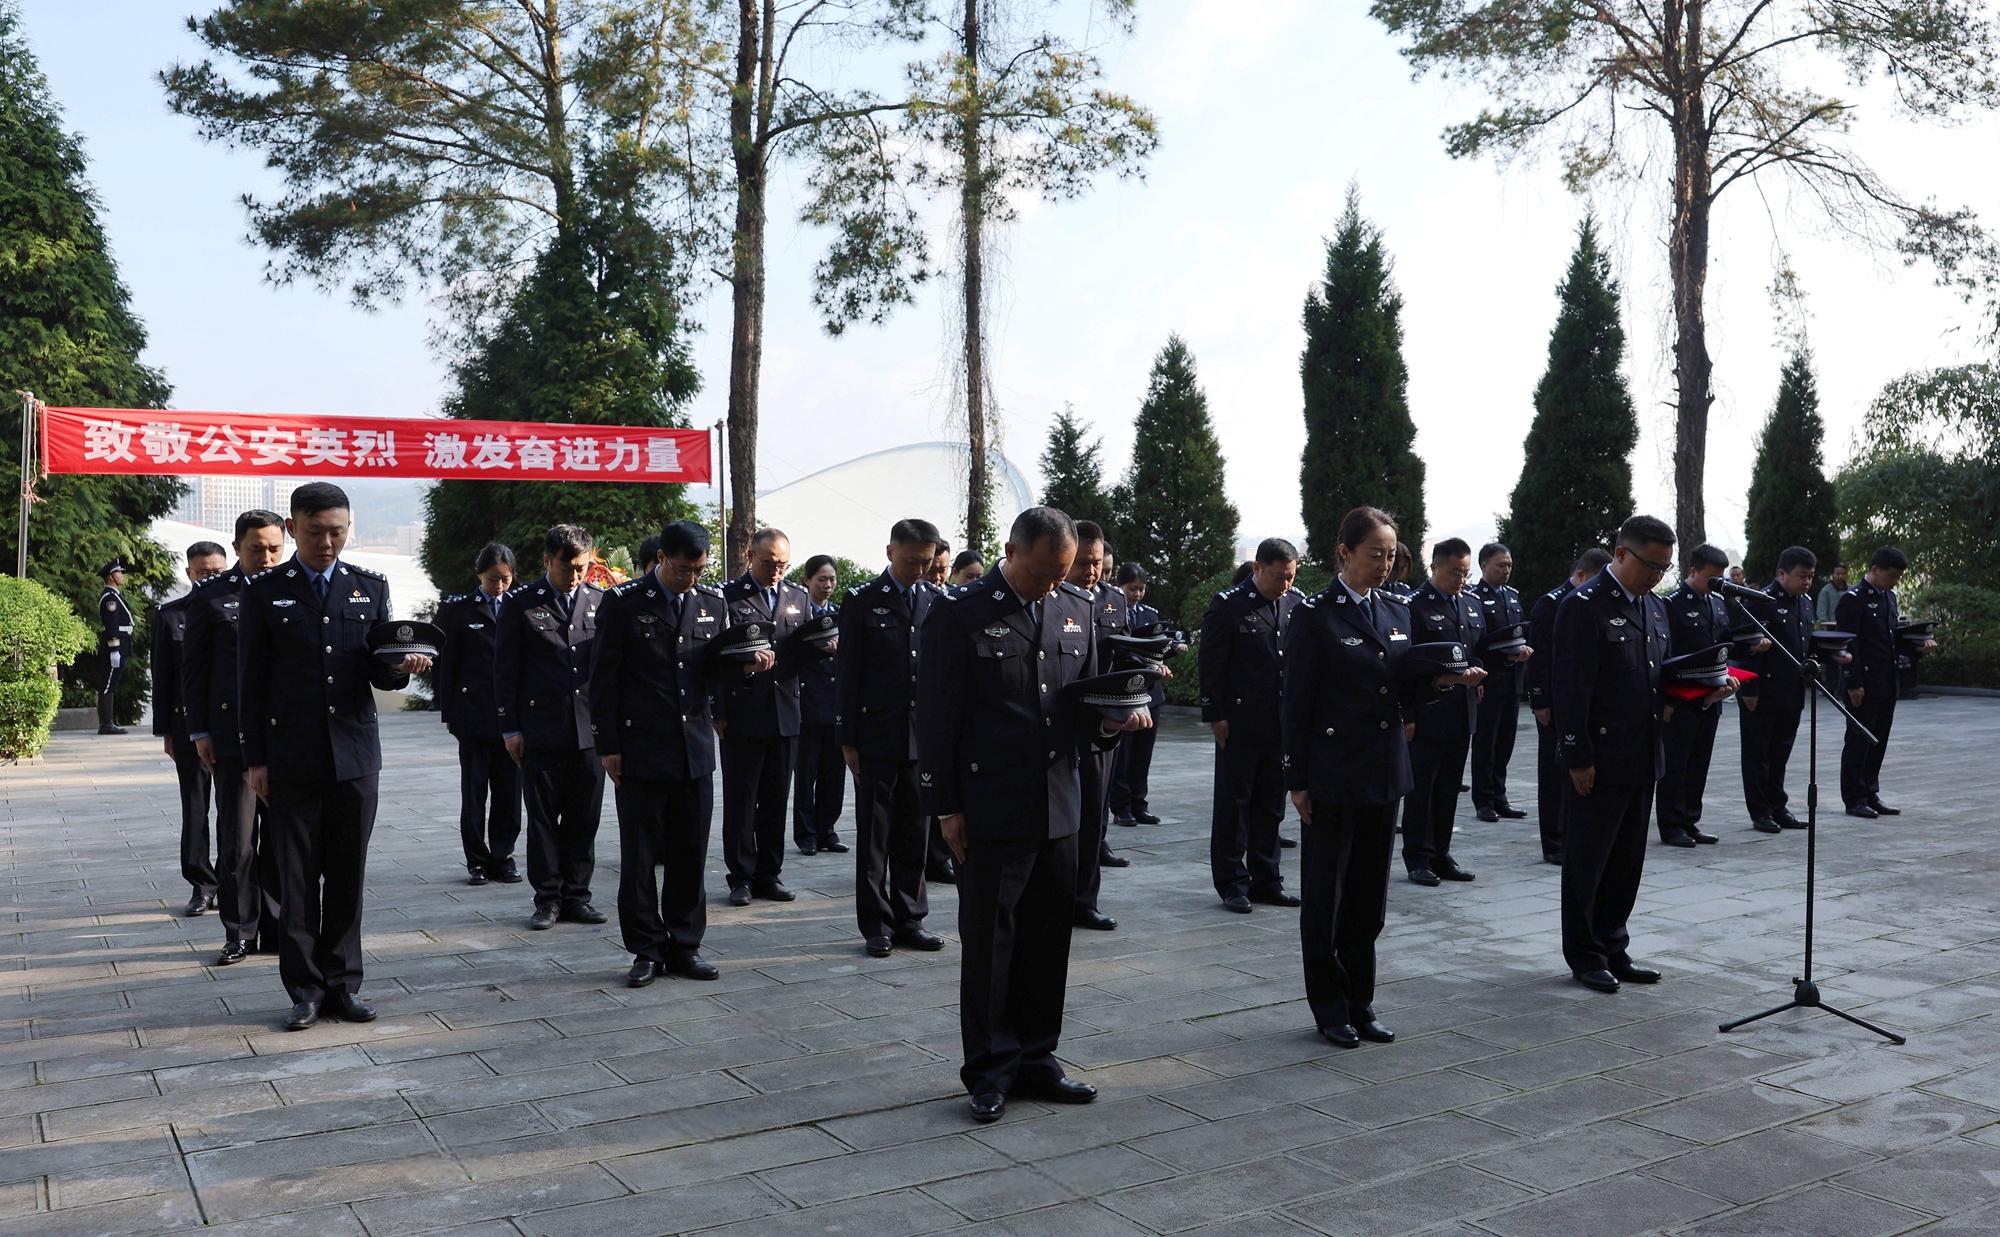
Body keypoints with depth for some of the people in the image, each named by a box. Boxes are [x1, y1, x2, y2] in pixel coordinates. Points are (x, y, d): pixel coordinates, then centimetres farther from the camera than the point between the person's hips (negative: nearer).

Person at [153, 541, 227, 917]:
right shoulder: (169, 615, 4)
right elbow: (163, 678, 6)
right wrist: (166, 730, 2)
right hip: (190, 726, 1)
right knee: (195, 808, 6)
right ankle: (202, 884, 14)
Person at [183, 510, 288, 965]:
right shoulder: (209, 596, 3)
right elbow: (193, 668, 4)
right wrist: (199, 731, -1)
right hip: (233, 735, -1)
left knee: (282, 838, 8)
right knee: (237, 840, 3)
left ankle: (277, 928, 18)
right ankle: (240, 932, 14)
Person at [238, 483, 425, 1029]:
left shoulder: (371, 588, 9)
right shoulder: (264, 592, 3)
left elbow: (379, 675, 9)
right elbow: (252, 681, 2)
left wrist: (401, 667, -15)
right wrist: (255, 758, -2)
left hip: (355, 755, 2)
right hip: (291, 757, -2)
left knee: (348, 874, 7)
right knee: (297, 877, 3)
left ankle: (343, 983, 17)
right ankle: (306, 989, 12)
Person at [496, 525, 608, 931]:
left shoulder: (601, 601, 7)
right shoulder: (520, 603, 1)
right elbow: (505, 669, 1)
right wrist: (510, 728, -3)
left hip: (590, 730, 2)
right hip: (541, 731, -2)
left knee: (584, 820, 8)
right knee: (543, 819, 5)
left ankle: (576, 896, 18)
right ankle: (548, 898, 14)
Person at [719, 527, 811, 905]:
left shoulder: (799, 598, 12)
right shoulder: (728, 597, -3)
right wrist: (718, 713, -8)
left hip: (785, 716, 4)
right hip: (742, 717, -4)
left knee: (775, 802, 11)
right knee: (739, 802, 4)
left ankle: (769, 875, 20)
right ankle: (741, 878, 13)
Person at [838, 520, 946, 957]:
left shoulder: (939, 603, 7)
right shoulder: (862, 602, -2)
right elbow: (848, 674, -3)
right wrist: (848, 739, -6)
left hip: (926, 737, 3)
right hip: (877, 737, -3)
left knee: (915, 835, 10)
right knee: (873, 836, 5)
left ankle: (909, 920, 21)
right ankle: (876, 925, 14)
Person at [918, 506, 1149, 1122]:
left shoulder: (1076, 610, 9)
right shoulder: (961, 617, -8)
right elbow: (936, 720, -6)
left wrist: (1111, 721, -7)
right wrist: (946, 808, -8)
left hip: (1058, 811, 5)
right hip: (990, 813, -5)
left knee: (1048, 942, 12)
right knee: (989, 945, 4)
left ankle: (1035, 1059, 26)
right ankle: (990, 1070, 18)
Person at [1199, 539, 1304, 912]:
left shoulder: (1298, 603, 6)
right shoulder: (1229, 605, -8)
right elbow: (1209, 663, -7)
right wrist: (1216, 715, -9)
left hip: (1283, 723, 5)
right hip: (1240, 723, -4)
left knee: (1271, 805, 12)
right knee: (1233, 804, 5)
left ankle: (1266, 880, 22)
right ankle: (1232, 883, 13)